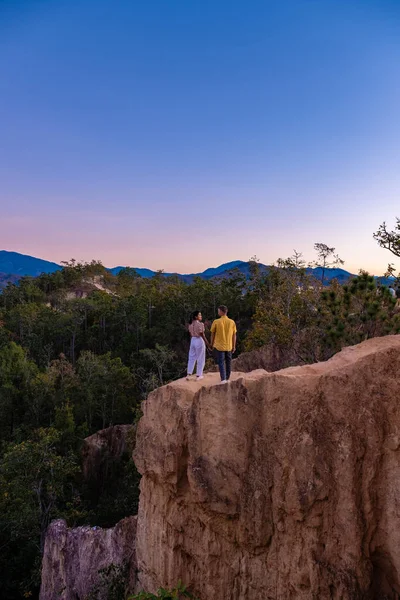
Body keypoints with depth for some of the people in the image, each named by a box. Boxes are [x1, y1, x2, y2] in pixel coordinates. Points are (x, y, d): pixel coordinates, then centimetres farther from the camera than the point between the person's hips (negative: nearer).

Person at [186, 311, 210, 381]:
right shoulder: (200, 324, -16)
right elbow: (202, 335, -16)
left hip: (193, 341, 6)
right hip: (199, 341, -6)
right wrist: (207, 343, -7)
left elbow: (190, 334, 10)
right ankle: (198, 375, 11)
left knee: (192, 358, 13)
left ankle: (188, 374, 11)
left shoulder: (190, 324, 5)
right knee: (200, 359, 6)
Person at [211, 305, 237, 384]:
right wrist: (234, 346, 10)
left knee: (221, 362, 3)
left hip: (219, 346, -2)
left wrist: (212, 344, 12)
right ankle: (227, 378, 26)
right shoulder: (232, 322, -5)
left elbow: (212, 334, -2)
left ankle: (223, 379, -6)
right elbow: (234, 335, 0)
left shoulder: (216, 322, -11)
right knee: (228, 362, 15)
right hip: (229, 346, 2)